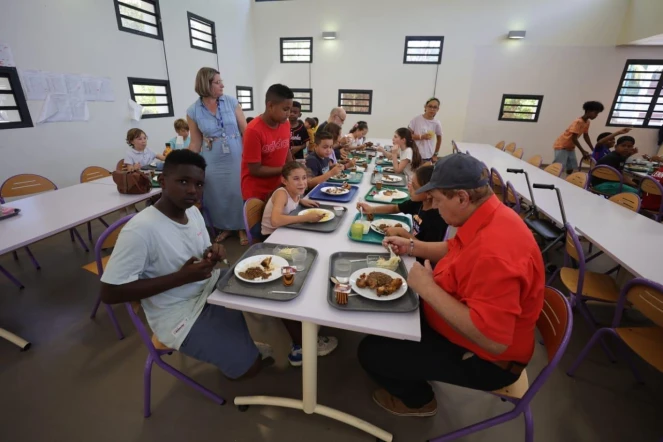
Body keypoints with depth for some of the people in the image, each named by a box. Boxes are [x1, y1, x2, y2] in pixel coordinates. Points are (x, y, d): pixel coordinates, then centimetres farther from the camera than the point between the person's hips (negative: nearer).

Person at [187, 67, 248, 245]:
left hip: (236, 158, -1)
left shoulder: (231, 102, -2)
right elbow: (195, 142, 3)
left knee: (238, 192, 4)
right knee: (217, 195, 11)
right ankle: (225, 227, 32)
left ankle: (242, 228, 23)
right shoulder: (193, 111, -2)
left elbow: (245, 130, 0)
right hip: (212, 162, 1)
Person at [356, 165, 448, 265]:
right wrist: (371, 209, -4)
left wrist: (401, 232, -26)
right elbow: (395, 208, 10)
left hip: (420, 262, -7)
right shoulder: (418, 202, -6)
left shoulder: (438, 218, -29)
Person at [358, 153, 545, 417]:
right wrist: (412, 247, 0)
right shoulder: (484, 219, -6)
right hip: (458, 318, 9)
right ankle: (412, 373, 35)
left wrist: (428, 289, -32)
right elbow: (455, 251, 13)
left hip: (482, 358, -9)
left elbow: (493, 341, -37)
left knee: (371, 352, -7)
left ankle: (417, 400, 23)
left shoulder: (495, 253, -38)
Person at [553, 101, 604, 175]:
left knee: (571, 168, 8)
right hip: (561, 146, -10)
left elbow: (586, 136, 13)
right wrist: (583, 151, -18)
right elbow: (574, 138, -22)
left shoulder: (587, 122, 6)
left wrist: (593, 150, 10)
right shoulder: (578, 122, -22)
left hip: (570, 147, 10)